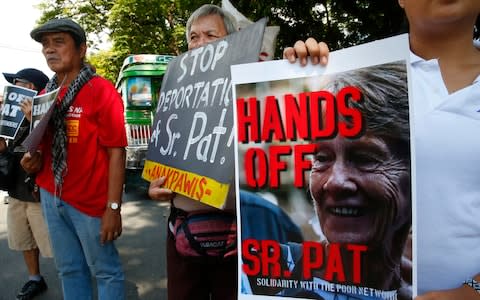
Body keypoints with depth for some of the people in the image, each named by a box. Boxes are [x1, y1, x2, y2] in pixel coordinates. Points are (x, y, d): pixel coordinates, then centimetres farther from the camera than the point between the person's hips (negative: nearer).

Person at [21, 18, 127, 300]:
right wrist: (34, 160, -3)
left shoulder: (102, 91, -12)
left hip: (91, 201, -6)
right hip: (51, 196, 7)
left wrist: (113, 207, -18)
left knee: (106, 272, 7)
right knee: (69, 270, 18)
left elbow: (116, 151, -15)